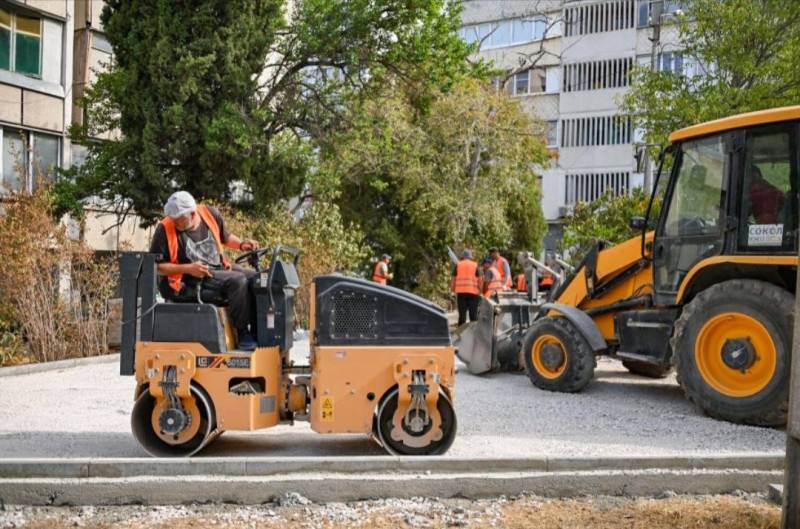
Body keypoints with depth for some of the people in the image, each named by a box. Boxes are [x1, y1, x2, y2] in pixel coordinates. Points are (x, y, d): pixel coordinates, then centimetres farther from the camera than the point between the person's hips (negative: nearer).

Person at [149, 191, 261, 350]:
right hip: (191, 283, -6)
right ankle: (242, 334, -17)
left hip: (220, 269, 7)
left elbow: (225, 237, 21)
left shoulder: (210, 214, 1)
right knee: (238, 281, -27)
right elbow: (155, 266, -10)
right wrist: (188, 268, -21)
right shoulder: (165, 229, -14)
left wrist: (241, 244, 0)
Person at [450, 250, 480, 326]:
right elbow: (479, 280, 4)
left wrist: (452, 290, 12)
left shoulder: (458, 265, 10)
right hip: (473, 292, -1)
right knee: (473, 315, 3)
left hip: (460, 292, 1)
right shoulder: (475, 265, 8)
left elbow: (453, 279, 6)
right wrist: (480, 291, 11)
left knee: (462, 314, 1)